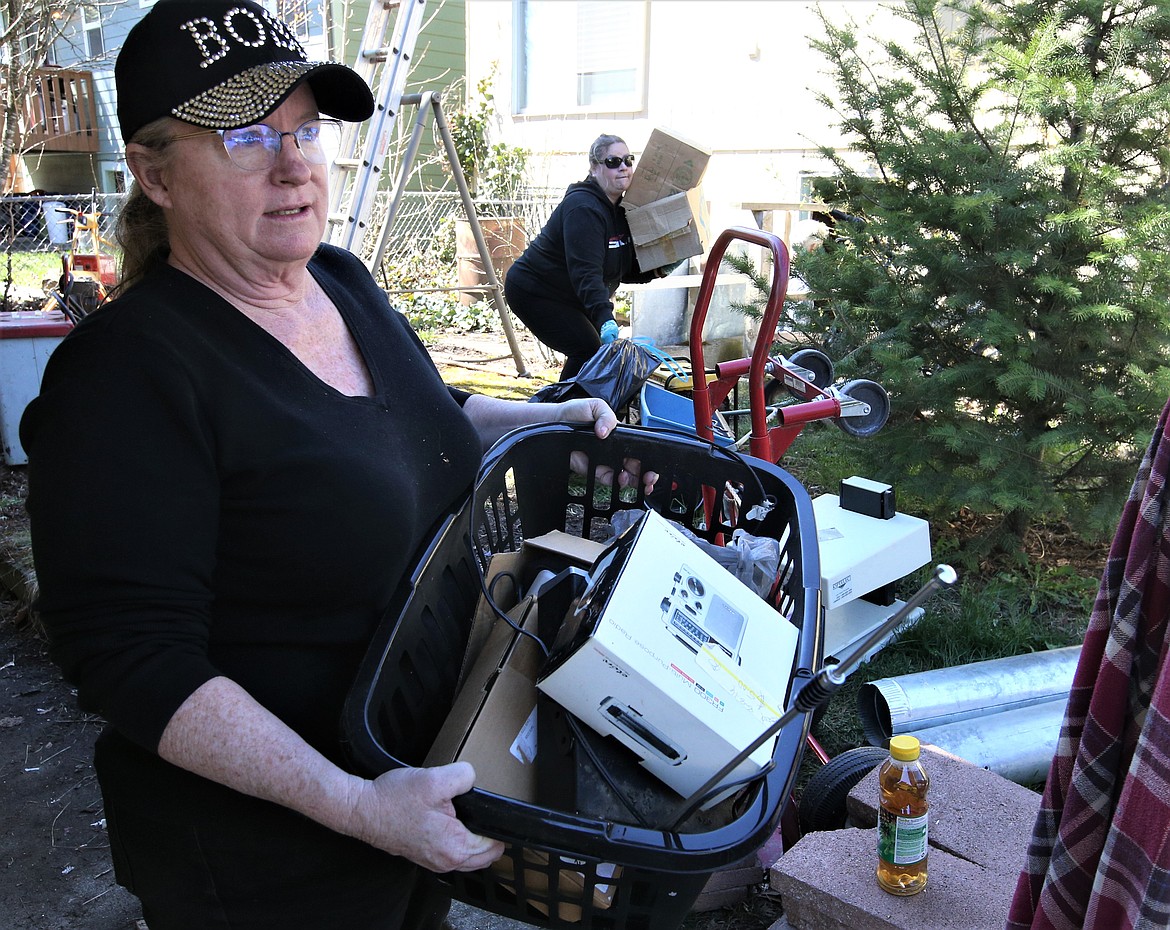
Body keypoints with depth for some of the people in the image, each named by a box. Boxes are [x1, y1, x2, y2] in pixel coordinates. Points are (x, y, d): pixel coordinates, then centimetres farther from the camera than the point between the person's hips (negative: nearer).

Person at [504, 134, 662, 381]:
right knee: (588, 351, -19)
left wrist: (655, 270, -10)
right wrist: (605, 318, -47)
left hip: (566, 296, 10)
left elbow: (626, 270, 10)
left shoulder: (620, 209, 5)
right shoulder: (584, 208, -25)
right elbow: (586, 272, -36)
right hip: (533, 291, -10)